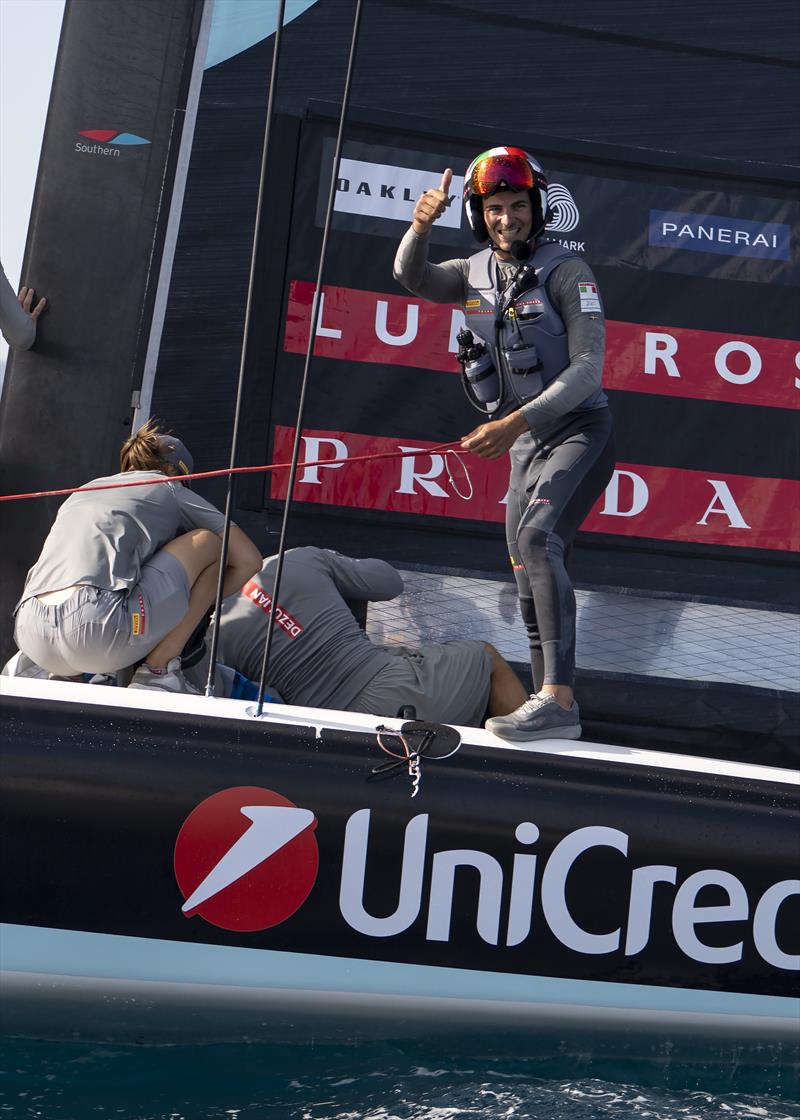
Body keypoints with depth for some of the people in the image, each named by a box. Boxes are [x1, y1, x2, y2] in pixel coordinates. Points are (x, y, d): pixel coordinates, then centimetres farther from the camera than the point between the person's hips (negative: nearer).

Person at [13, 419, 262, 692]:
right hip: (100, 635, -6)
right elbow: (248, 560, 20)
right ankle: (157, 673, 7)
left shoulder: (85, 490, 35)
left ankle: (65, 677, 17)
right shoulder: (169, 490, 21)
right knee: (208, 542, 14)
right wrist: (197, 603, 35)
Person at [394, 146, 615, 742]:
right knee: (533, 587, 8)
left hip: (580, 431, -7)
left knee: (537, 536, -29)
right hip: (525, 446, 7)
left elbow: (587, 368, -16)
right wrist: (420, 228, -29)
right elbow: (412, 278, -7)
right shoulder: (475, 273, 9)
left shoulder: (566, 270, -8)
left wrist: (518, 420, -27)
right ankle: (553, 712, 18)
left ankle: (557, 699, -34)